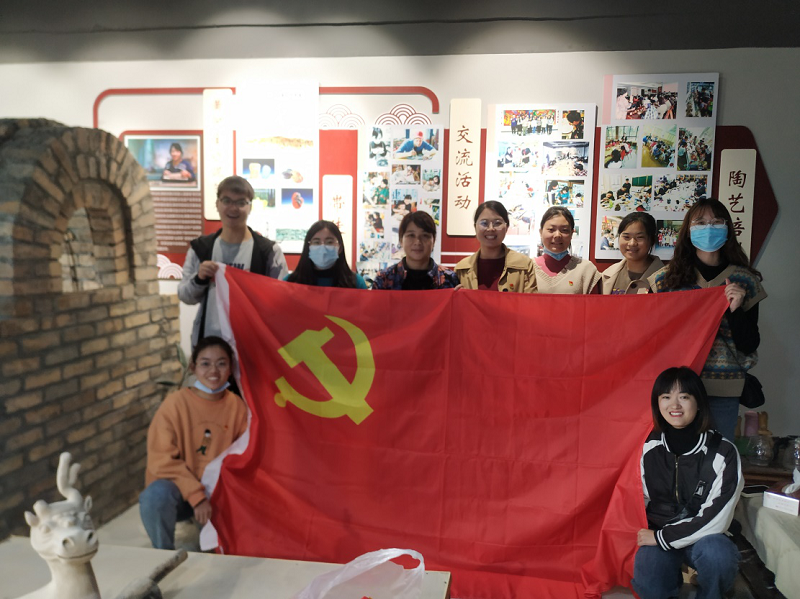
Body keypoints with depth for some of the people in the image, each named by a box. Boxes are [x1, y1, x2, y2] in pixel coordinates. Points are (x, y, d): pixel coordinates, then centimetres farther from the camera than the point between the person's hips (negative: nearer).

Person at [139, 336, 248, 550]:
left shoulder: (236, 405, -5)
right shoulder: (176, 402, -13)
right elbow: (162, 460, -14)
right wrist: (196, 496, -21)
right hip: (177, 486, -3)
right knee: (157, 495, -34)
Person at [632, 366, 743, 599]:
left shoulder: (723, 452, -14)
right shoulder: (650, 447, -6)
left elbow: (715, 519, -17)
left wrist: (662, 537, -15)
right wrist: (651, 535, -3)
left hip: (704, 537, -1)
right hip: (657, 535, 1)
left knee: (718, 553, -35)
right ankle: (672, 577, 9)